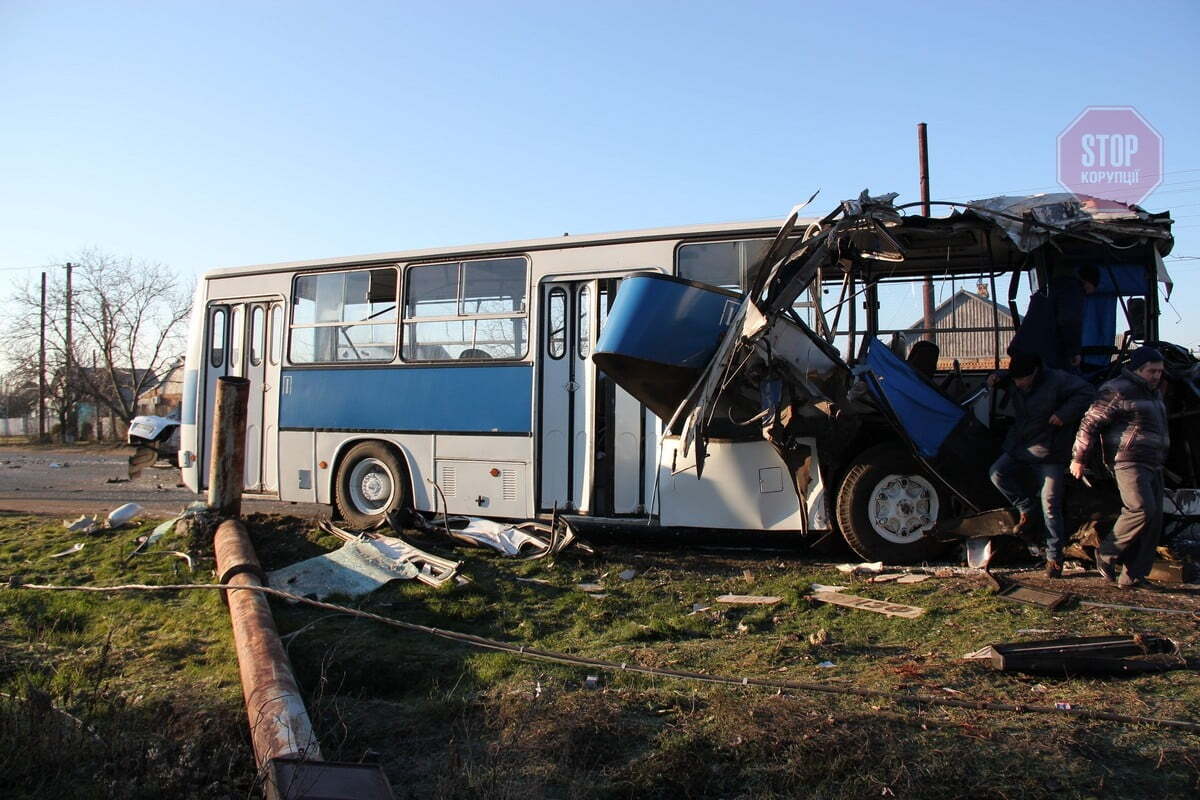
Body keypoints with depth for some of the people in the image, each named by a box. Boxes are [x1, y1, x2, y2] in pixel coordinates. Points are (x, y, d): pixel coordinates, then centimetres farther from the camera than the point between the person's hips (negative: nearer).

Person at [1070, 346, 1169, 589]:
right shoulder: (1119, 391, -9)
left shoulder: (1154, 392, 21)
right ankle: (1106, 554, -5)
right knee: (1142, 509, -23)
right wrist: (1079, 458, -11)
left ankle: (1132, 576, 8)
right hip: (1129, 462, -9)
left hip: (1153, 465, 9)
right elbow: (1091, 422, -11)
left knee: (1154, 520, 3)